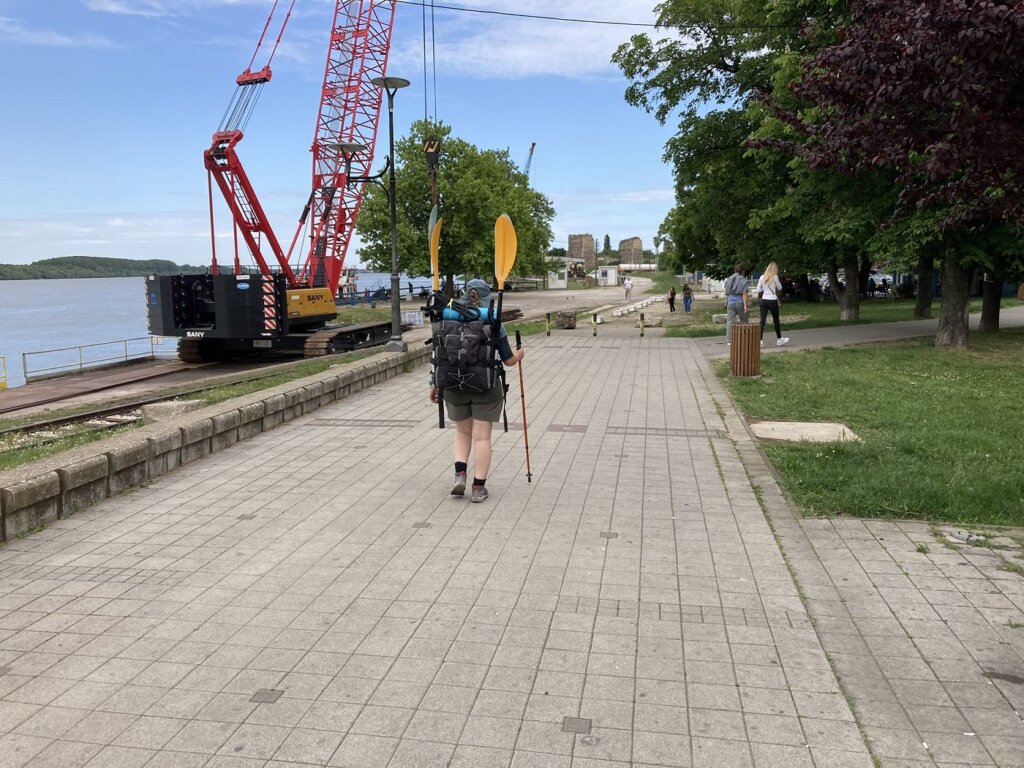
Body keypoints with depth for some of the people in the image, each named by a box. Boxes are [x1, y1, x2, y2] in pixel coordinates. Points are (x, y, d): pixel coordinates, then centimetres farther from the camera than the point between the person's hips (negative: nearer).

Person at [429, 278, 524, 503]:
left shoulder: (449, 321, 0)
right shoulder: (493, 324, -6)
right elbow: (509, 360, -1)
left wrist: (435, 384, 12)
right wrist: (519, 355, 21)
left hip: (454, 386, 3)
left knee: (463, 431, 21)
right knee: (482, 436, 7)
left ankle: (460, 475, 6)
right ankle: (478, 487, 10)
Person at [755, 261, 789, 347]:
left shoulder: (762, 277, 3)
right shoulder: (775, 277, -7)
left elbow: (758, 290, 5)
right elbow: (780, 288, 6)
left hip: (764, 300, 3)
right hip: (772, 301, -3)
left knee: (762, 320, 0)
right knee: (776, 320, 11)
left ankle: (760, 340, -7)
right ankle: (779, 339, 25)